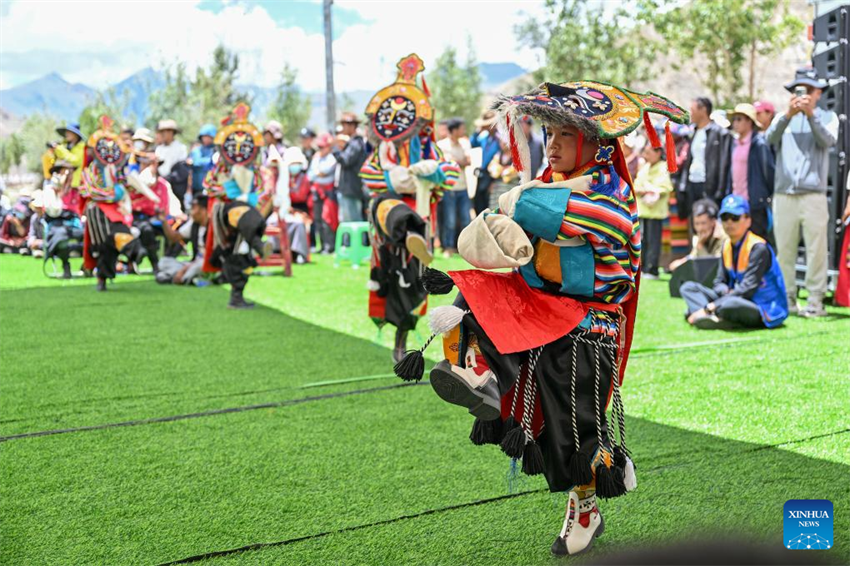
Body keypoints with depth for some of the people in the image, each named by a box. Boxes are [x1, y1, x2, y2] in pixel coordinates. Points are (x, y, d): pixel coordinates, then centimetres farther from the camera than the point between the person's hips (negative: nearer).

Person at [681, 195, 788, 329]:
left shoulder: (758, 248, -17)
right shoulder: (727, 246, 9)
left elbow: (747, 289, -23)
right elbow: (719, 281, 11)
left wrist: (710, 307, -26)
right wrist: (726, 291, -16)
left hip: (765, 312, -9)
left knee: (730, 304, -43)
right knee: (688, 287, -2)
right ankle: (712, 318, -27)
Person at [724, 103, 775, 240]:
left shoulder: (759, 144, -10)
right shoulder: (735, 143, 13)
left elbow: (769, 169, -10)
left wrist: (770, 194, -6)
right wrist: (729, 193, 14)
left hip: (755, 202, -8)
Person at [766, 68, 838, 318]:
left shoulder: (827, 116, 12)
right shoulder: (783, 117, 16)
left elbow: (828, 141, -8)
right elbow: (770, 137, -5)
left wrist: (810, 114, -20)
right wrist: (789, 114, -21)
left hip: (813, 194, -2)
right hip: (784, 194, 2)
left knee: (816, 249, -6)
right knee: (784, 250, 2)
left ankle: (815, 301, -3)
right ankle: (786, 300, 8)